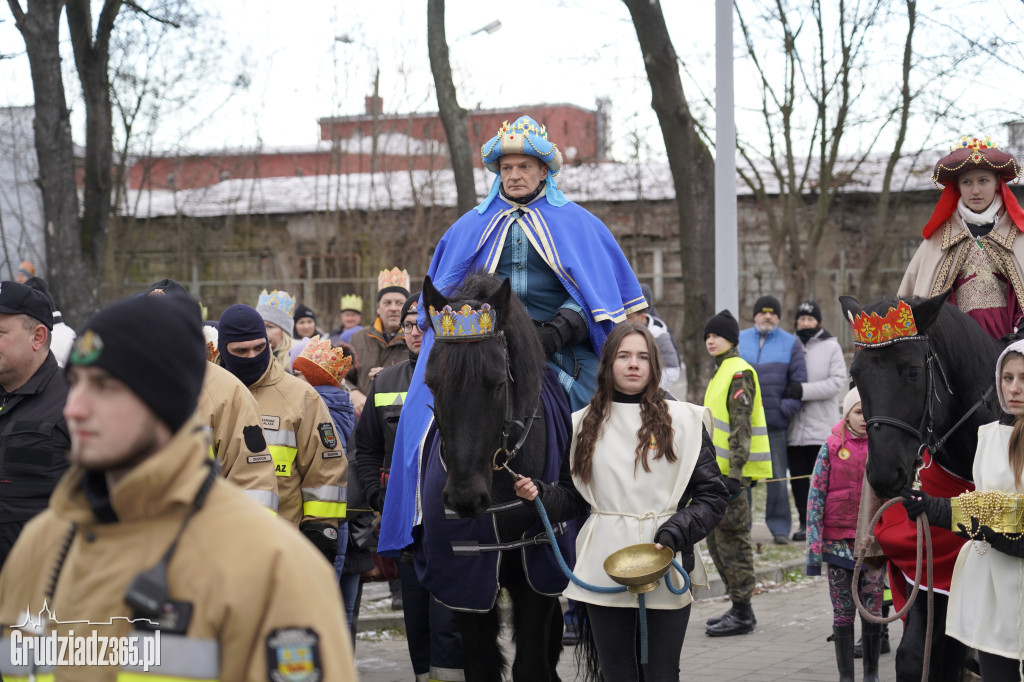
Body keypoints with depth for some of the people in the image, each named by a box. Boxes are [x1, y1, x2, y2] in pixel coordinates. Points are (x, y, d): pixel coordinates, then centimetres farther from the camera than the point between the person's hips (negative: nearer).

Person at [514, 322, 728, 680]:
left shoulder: (683, 420, 2)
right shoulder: (585, 423, 10)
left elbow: (713, 495, -1)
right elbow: (575, 493, 15)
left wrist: (676, 534, -15)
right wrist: (538, 492, -5)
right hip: (603, 568, 2)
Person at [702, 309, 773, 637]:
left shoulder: (739, 373, -13)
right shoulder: (721, 372, 18)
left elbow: (741, 428, -20)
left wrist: (734, 473, -24)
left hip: (732, 471, -10)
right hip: (718, 470, 10)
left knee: (731, 539, -7)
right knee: (716, 539, 14)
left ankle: (742, 614, -2)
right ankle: (738, 607, 21)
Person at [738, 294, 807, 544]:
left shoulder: (790, 343, 7)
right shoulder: (739, 340, 11)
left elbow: (799, 381, 4)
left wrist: (787, 408, -8)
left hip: (775, 422, -2)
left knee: (777, 478, 0)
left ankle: (779, 528, 7)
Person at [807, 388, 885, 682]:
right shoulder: (831, 448, -1)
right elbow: (816, 496, -1)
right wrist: (814, 544, -6)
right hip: (839, 540, -1)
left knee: (873, 609, 5)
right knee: (843, 611, 4)